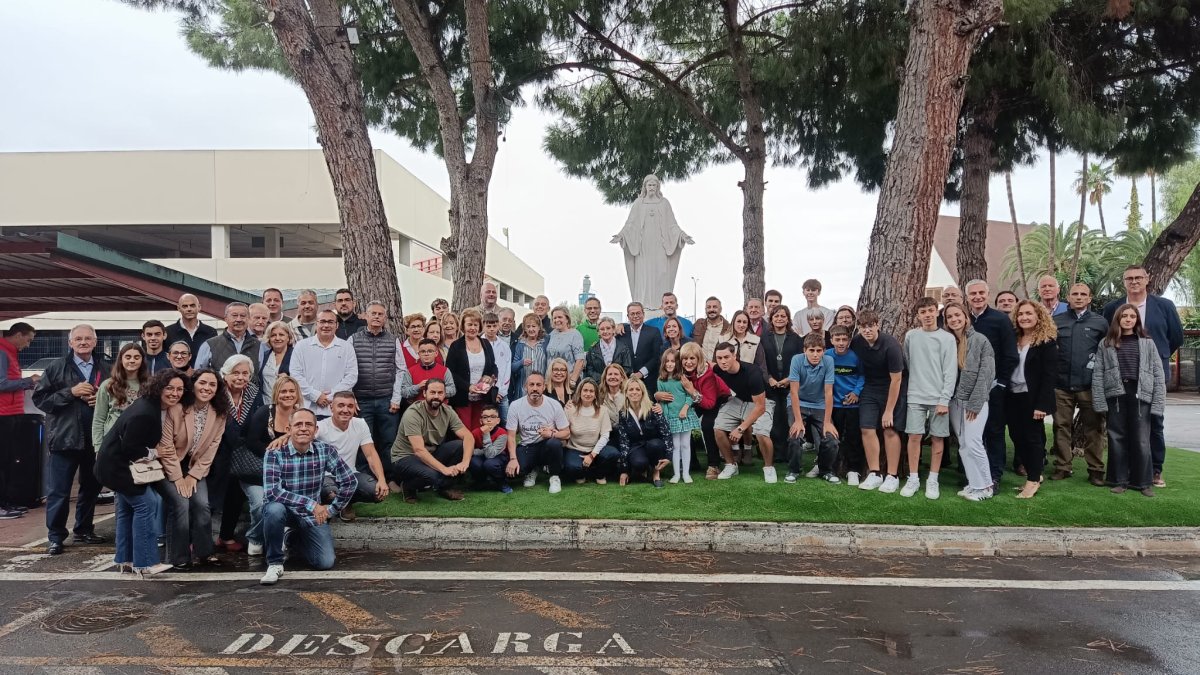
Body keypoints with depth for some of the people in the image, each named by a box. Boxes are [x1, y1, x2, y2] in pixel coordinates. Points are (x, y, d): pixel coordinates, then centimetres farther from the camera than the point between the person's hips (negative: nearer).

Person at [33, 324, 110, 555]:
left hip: (96, 438, 3)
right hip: (64, 438, -3)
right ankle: (55, 537, 12)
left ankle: (84, 530, 28)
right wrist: (71, 392, -15)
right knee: (58, 491, 1)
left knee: (91, 487, 14)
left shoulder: (105, 369, 7)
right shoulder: (57, 368, 0)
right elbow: (40, 398, -4)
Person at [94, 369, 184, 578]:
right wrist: (152, 453, -14)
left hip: (121, 463, 11)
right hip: (117, 465, -11)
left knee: (127, 508, 17)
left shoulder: (158, 407, 0)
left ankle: (125, 559, 28)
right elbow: (129, 448, -27)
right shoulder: (144, 413, -29)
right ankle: (144, 563, -9)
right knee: (144, 504, -13)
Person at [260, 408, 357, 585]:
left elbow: (349, 481, -3)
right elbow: (271, 492, -29)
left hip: (312, 517, 2)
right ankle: (274, 562, -12)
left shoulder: (325, 451, -10)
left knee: (325, 562, -11)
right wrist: (310, 504, -34)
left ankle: (294, 541, 23)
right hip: (284, 510, -2)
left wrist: (332, 509, -2)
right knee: (274, 508, -36)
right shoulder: (275, 453, -17)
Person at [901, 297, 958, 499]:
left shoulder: (947, 338, -2)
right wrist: (916, 383, 3)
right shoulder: (910, 336, 6)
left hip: (939, 398, -1)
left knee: (937, 438, 3)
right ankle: (913, 479, 8)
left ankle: (933, 480, 12)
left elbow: (950, 371, -5)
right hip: (915, 396, 1)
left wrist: (944, 399, -10)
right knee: (914, 436, -1)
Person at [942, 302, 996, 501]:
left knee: (972, 443, -11)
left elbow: (987, 373, -9)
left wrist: (975, 402, -13)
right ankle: (974, 483, 15)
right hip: (954, 400, 5)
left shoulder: (980, 340, -5)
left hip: (975, 400, -5)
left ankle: (984, 486, 1)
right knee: (963, 445, 6)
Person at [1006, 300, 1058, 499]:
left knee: (1033, 437, 1)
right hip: (1013, 396, 6)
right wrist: (1004, 395, 3)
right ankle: (1033, 474, 21)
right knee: (1017, 436, 8)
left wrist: (1041, 404, -18)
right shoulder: (1014, 339, 10)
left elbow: (1048, 375, -13)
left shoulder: (1047, 342, -8)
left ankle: (1033, 480, 10)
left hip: (1032, 398, -6)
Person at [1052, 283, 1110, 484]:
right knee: (1062, 427, 6)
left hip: (1090, 385, -1)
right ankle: (1062, 467, 15)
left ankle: (1096, 470, 11)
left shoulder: (1100, 322, 5)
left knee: (1093, 429, 3)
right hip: (1062, 385, 1)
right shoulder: (1056, 322, 8)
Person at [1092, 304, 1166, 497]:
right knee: (1117, 439, 6)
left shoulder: (1147, 343, 6)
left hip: (1140, 396, 0)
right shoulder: (1106, 344, 6)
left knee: (1141, 441, 1)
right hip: (1115, 397, 0)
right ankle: (1119, 480, 16)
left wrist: (1158, 404, -5)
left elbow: (1158, 375, 3)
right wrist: (1100, 403, -6)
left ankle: (1143, 481, 13)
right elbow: (1097, 375, 2)